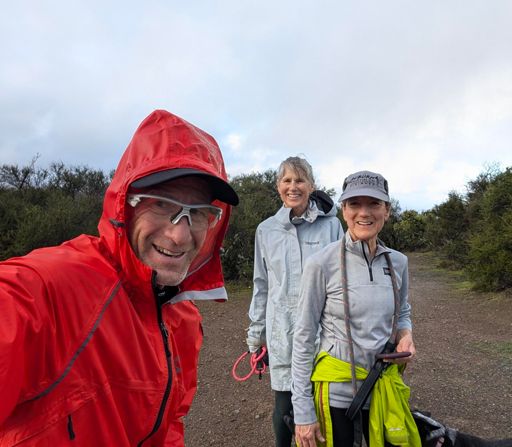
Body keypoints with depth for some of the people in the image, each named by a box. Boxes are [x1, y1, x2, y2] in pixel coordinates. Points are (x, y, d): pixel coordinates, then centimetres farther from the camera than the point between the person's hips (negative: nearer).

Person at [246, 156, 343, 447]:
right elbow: (262, 285, 10)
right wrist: (256, 332, 12)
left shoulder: (331, 225, -1)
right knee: (285, 404, 8)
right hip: (282, 330, 1)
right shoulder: (266, 230, 5)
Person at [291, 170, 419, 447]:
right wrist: (303, 411, -11)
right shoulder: (322, 263, -17)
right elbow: (303, 339, -12)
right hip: (336, 392, -4)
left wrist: (405, 334, -8)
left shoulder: (398, 262, -3)